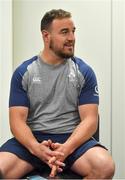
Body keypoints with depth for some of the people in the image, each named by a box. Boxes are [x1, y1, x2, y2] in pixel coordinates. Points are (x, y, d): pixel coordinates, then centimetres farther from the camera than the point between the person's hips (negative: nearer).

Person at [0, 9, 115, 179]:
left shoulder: (84, 72, 4)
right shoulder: (23, 72, 4)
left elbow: (90, 119, -3)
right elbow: (17, 120, -2)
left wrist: (66, 149, -21)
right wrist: (37, 148, -22)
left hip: (73, 138, 1)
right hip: (33, 140, -1)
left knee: (105, 166, -29)